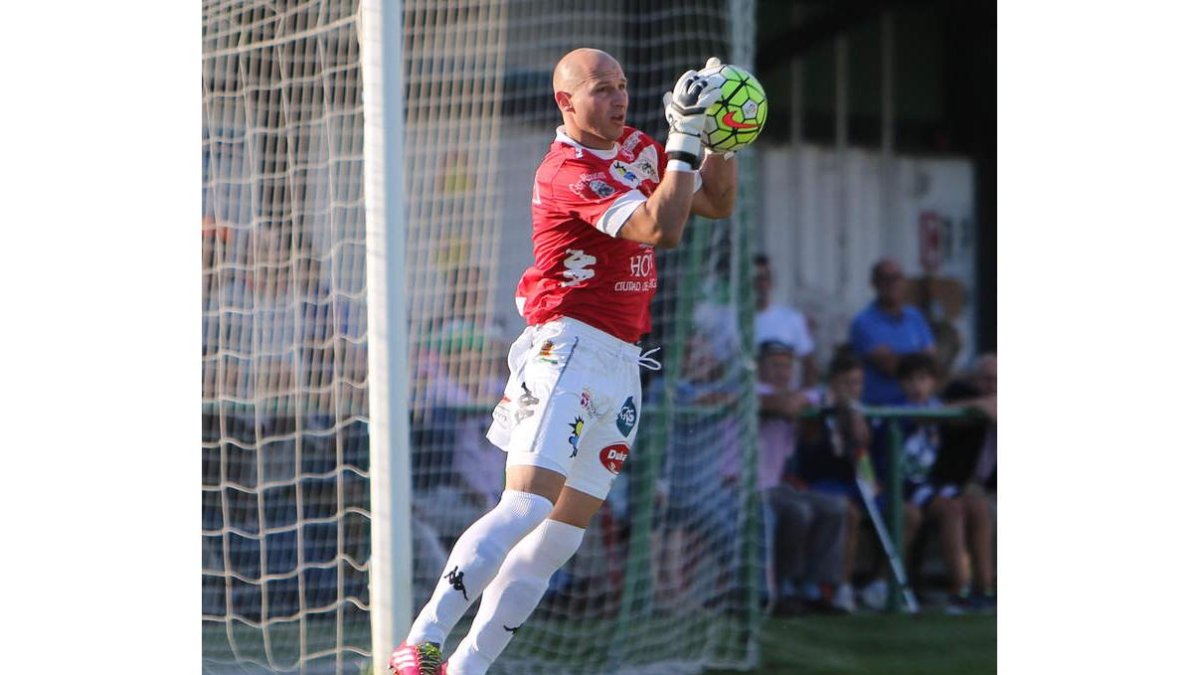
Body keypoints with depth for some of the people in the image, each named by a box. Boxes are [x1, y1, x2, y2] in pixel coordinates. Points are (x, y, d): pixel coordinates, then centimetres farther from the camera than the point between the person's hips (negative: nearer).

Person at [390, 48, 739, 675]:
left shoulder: (638, 149, 14)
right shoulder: (568, 171, -14)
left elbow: (717, 203, 23)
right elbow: (662, 228, -24)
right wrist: (686, 137, -20)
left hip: (621, 364, 9)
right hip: (568, 348, -9)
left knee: (561, 536, 4)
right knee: (527, 506, -23)